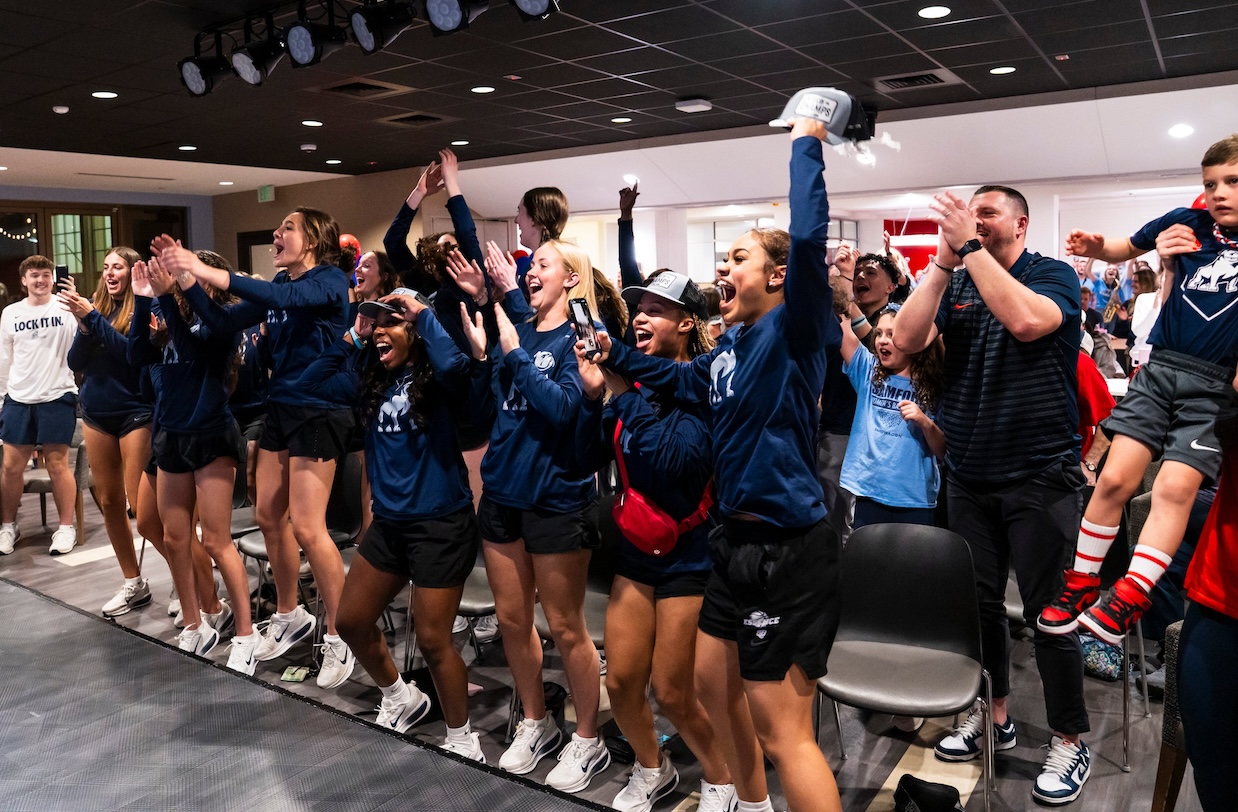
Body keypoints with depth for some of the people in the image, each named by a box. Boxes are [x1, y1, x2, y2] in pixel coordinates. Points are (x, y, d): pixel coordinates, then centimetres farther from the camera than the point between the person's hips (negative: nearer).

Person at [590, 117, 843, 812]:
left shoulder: (793, 330, -14)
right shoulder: (731, 346, 9)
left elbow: (809, 240, -31)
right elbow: (682, 379, 29)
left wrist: (806, 144, -18)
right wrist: (615, 354, 23)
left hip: (790, 548, -9)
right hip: (739, 540, 10)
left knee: (783, 729, -1)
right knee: (714, 683, 24)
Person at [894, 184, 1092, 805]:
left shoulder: (1053, 274, -3)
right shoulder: (955, 285, 7)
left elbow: (1027, 321, -26)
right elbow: (906, 340, -9)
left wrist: (971, 248, -23)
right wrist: (944, 261, -14)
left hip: (1039, 476, -4)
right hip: (968, 477, 4)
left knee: (1049, 612, 3)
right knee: (979, 602, 14)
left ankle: (1070, 741, 20)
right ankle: (994, 714, 31)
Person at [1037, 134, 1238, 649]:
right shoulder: (1188, 223, 6)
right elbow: (1126, 247, 20)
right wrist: (1099, 247, -1)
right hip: (1160, 368, 1)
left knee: (1175, 487, -14)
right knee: (1115, 477, -6)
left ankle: (1129, 599, -9)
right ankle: (1081, 584, 6)